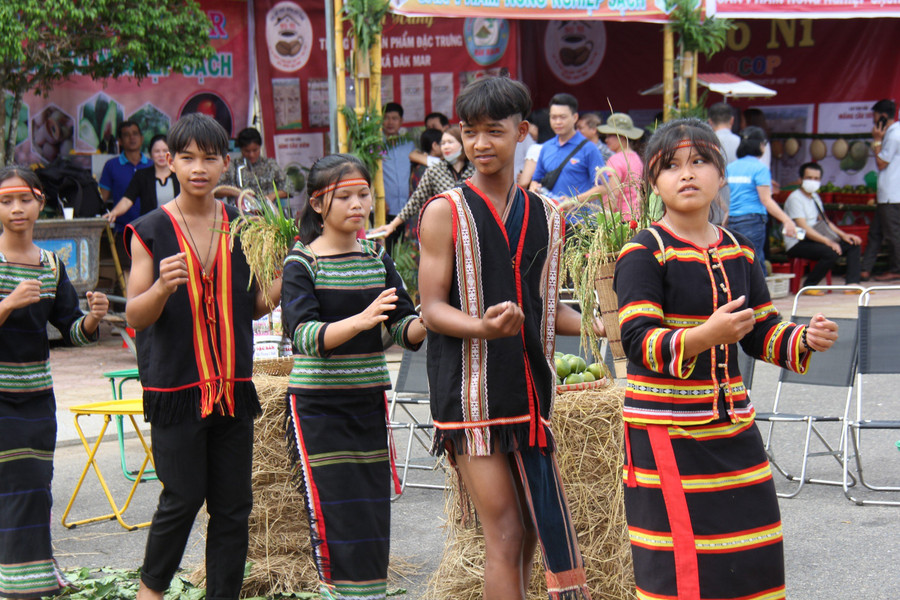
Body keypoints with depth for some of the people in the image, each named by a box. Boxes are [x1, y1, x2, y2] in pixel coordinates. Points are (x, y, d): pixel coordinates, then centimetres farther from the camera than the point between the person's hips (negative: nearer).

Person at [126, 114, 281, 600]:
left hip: (233, 385, 4)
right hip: (176, 384, -3)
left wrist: (278, 286, -7)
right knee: (183, 497, 0)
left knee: (233, 505, 5)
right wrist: (162, 287, -25)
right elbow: (135, 317, -6)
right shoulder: (151, 231, -3)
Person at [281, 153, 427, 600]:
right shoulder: (302, 262, -6)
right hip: (318, 406, -4)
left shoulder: (377, 257, 8)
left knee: (373, 511, 5)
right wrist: (360, 320, -35)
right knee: (334, 516, -6)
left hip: (369, 400, 5)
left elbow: (404, 327, 5)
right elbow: (305, 335, -19)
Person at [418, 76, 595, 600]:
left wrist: (598, 325, 0)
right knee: (505, 532, -6)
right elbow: (432, 309, -7)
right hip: (471, 394, -5)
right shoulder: (446, 212, -3)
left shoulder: (548, 217, 11)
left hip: (529, 393, 5)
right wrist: (482, 326, -27)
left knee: (529, 532, 9)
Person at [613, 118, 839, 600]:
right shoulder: (643, 253, -10)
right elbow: (639, 341, -19)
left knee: (754, 559, 9)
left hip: (733, 424, 6)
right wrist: (705, 336, -34)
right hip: (665, 429, -6)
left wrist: (804, 340, -5)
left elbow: (762, 332, 15)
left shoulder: (739, 253, 10)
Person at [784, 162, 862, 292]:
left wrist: (843, 235, 6)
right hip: (797, 244, -9)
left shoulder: (815, 197, 17)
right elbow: (804, 228, -22)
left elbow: (824, 221, 22)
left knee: (853, 245, 1)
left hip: (813, 239, 9)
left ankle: (852, 284, -8)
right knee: (832, 252, -32)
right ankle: (808, 286, -17)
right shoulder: (795, 198, -13)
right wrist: (828, 241, -30)